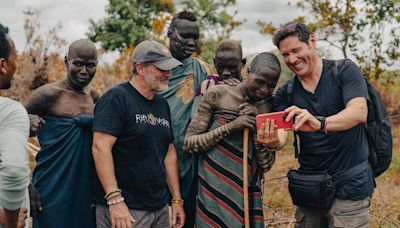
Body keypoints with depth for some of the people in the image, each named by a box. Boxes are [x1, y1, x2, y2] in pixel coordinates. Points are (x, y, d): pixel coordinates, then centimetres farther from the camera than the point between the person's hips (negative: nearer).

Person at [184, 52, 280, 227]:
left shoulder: (269, 107, 3)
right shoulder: (218, 94, -6)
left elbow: (266, 165, 1)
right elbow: (188, 143, -8)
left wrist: (256, 127, -12)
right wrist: (230, 126, -18)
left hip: (248, 193, 3)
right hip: (215, 190, -3)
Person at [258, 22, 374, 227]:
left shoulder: (344, 71, -5)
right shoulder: (285, 94, 6)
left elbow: (359, 112, -21)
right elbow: (281, 134, -5)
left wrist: (320, 124, -39)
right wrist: (274, 141, -30)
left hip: (350, 185, -4)